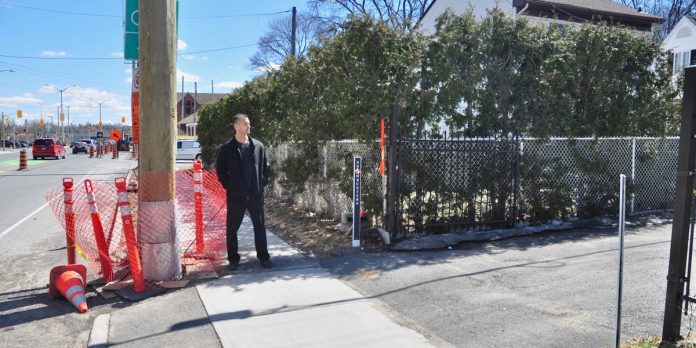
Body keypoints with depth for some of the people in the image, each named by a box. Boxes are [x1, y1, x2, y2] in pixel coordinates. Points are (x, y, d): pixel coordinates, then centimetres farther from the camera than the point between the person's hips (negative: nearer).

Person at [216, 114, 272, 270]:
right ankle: (233, 259, 20)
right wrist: (228, 186, -2)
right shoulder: (227, 148, -3)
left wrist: (263, 183, 2)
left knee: (260, 226, 7)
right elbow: (220, 170, 4)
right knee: (232, 228, 6)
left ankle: (263, 257, 18)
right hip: (235, 195, -1)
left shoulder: (258, 146, 3)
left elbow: (265, 167, 11)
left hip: (256, 194, 2)